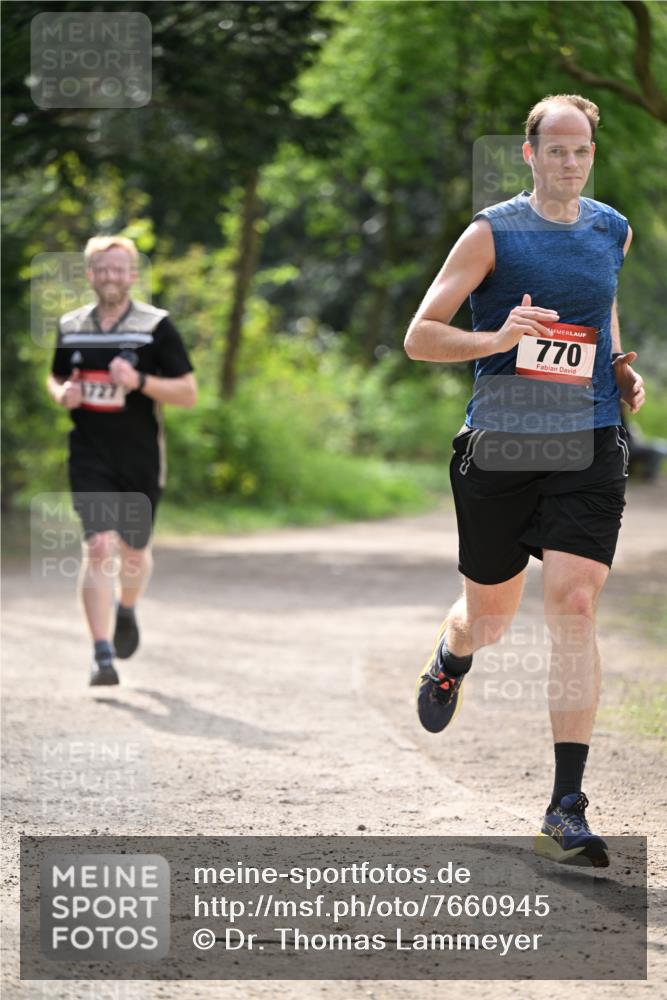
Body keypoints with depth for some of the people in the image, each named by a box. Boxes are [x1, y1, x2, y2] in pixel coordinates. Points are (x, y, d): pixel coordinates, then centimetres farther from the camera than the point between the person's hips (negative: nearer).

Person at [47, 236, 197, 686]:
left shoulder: (157, 327, -5)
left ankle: (128, 610, 47)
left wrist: (139, 381, -21)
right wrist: (62, 393, -3)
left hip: (141, 458, 0)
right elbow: (56, 378, 21)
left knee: (134, 550, 13)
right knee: (99, 546, -14)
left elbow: (189, 393, -6)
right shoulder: (71, 327, 5)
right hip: (90, 456, 1)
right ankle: (103, 656, -15)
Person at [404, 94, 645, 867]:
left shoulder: (613, 231, 9)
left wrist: (621, 370, 13)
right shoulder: (493, 232, -3)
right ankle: (450, 658, 53)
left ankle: (566, 809, -13)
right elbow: (419, 337, -6)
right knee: (489, 618, 11)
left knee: (573, 606, -14)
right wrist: (496, 338, -22)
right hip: (498, 448, -1)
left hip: (587, 449, 1)